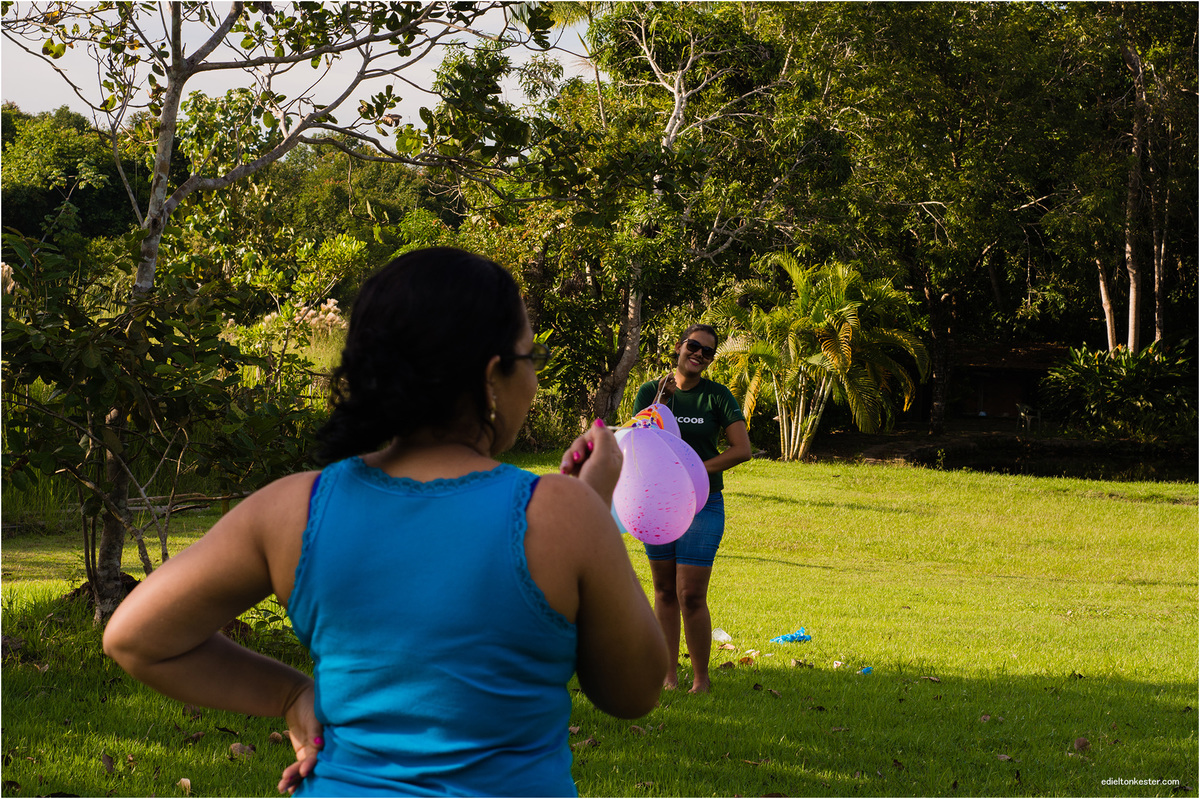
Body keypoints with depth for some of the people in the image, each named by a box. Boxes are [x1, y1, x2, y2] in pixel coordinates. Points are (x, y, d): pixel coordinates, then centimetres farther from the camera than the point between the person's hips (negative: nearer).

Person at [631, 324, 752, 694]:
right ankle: (668, 673, 18)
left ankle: (701, 677, 6)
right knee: (664, 591, 9)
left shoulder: (716, 396, -3)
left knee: (691, 597, -7)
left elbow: (742, 450, -9)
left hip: (701, 504, -3)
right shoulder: (650, 392, 4)